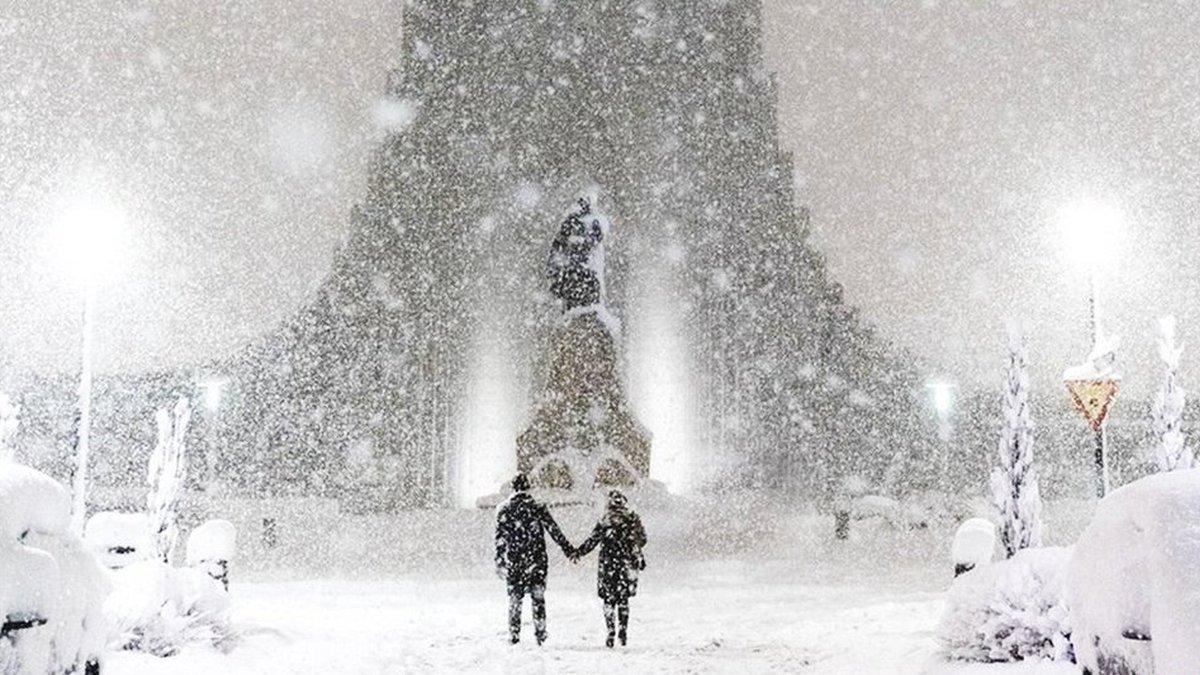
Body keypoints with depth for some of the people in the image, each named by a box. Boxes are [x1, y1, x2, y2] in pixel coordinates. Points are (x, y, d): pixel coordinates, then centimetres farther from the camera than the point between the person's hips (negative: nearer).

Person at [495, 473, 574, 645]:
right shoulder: (538, 507, -1)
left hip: (514, 560, 0)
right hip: (537, 559, 0)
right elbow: (554, 531, -2)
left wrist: (499, 561, -4)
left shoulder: (504, 509, 0)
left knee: (514, 598, 9)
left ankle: (514, 636, 11)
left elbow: (500, 537, -4)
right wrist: (569, 551, 3)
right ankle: (540, 634, 1)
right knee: (538, 597, 5)